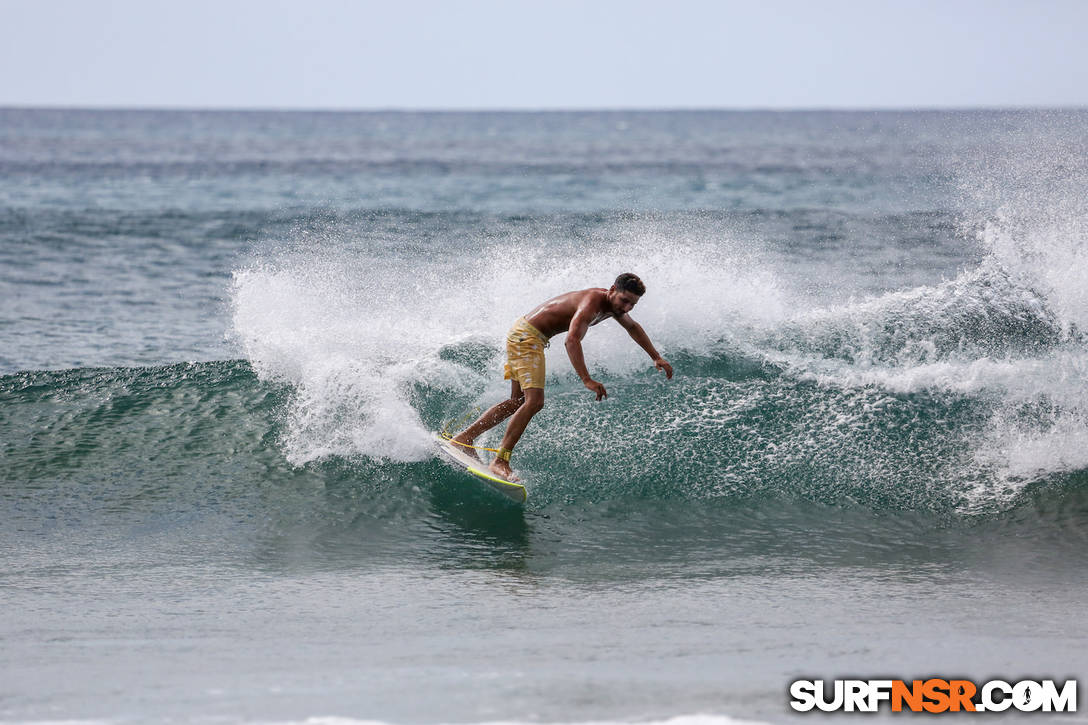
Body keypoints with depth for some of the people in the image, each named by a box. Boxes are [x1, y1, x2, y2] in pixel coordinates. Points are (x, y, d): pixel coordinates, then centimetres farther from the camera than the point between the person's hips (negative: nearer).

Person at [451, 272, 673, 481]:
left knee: (518, 402, 16)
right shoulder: (592, 303, -26)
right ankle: (500, 461, -21)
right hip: (526, 337, -10)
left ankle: (465, 437, 22)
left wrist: (656, 357, 28)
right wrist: (587, 380, -44)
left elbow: (632, 327, 28)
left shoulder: (612, 303, 5)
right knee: (534, 401, -20)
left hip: (523, 335, 10)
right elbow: (572, 340, -38)